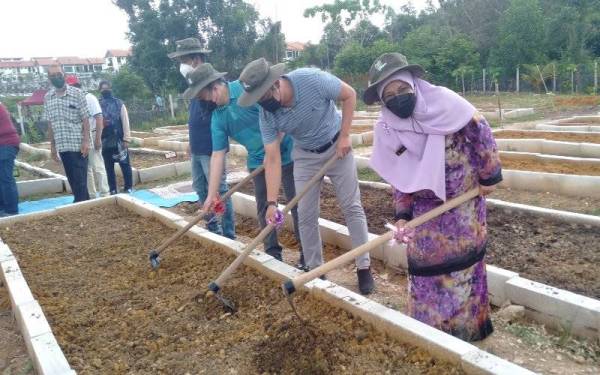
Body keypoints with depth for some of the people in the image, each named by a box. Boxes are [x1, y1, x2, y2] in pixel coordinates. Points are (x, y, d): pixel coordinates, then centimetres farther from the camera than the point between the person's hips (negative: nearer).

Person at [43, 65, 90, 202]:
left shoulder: (77, 93, -4)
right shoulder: (47, 97, 9)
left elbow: (85, 119, -6)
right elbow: (50, 124, 12)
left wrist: (86, 141, -13)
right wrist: (52, 146, 10)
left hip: (78, 144, -5)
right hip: (62, 146, 5)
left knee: (80, 180, -4)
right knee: (73, 180, 10)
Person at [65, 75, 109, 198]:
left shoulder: (88, 97, -6)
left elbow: (99, 118, -11)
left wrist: (98, 138, -18)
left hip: (91, 136, -6)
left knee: (97, 167, -3)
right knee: (85, 168, 11)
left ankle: (104, 194, 3)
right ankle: (91, 195, 19)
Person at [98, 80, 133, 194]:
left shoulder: (119, 103, 2)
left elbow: (125, 121, -3)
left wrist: (126, 139, -9)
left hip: (119, 139, -2)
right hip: (105, 141, 2)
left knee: (125, 164, 3)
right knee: (109, 167, 8)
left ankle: (128, 187, 13)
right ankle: (112, 190, 17)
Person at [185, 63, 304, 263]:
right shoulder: (217, 117, 0)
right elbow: (218, 155, 0)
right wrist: (212, 193, -3)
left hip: (286, 153, -6)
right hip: (259, 161, 6)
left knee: (298, 205, 0)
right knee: (264, 208, 8)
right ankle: (273, 253, 23)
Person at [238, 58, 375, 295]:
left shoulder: (312, 79, -30)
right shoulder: (266, 116, -21)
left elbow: (349, 94, -15)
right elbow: (273, 159, -19)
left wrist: (344, 136, -17)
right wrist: (271, 202, -25)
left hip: (336, 147, -2)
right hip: (305, 156, 3)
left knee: (352, 207, 0)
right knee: (306, 216, 1)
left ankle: (364, 268, 12)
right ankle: (315, 271, 16)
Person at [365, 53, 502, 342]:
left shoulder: (443, 101, -20)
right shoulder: (388, 131, -11)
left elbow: (480, 132, -9)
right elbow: (399, 178, -4)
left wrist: (489, 176, -6)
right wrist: (402, 215, -12)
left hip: (463, 200, -2)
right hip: (426, 208, 3)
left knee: (463, 259, 9)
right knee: (427, 263, 6)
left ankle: (468, 325, 30)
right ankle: (433, 328, 26)